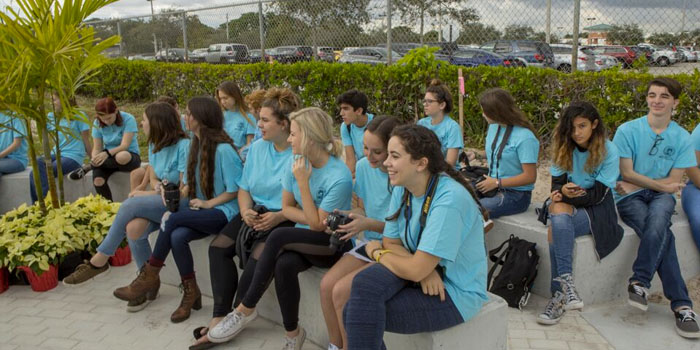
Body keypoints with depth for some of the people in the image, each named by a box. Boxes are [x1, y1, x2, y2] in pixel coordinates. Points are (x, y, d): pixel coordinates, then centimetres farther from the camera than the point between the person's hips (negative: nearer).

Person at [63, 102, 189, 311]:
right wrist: (157, 186, -10)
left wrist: (149, 195, -11)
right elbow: (153, 178, 14)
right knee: (134, 227, -24)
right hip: (159, 201, 7)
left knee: (131, 205, -27)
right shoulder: (155, 145, 11)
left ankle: (99, 261, -9)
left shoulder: (183, 146, -15)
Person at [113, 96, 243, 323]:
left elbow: (234, 190, -12)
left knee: (173, 220, -26)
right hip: (200, 210, 7)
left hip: (223, 212, -7)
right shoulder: (195, 145, 12)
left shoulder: (223, 149, -14)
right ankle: (190, 293, -10)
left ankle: (149, 277, -8)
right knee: (177, 236, -24)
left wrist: (207, 203, -13)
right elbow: (190, 183, 18)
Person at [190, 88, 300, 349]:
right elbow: (244, 188, 12)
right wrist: (246, 210, -7)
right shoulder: (257, 147, 8)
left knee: (259, 256, -29)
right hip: (255, 213, 7)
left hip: (286, 219, -7)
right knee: (218, 247, -12)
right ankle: (221, 316, -10)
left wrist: (278, 216, -24)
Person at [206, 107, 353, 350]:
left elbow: (317, 225, -18)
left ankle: (246, 309, -14)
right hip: (304, 240, 5)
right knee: (284, 264, -31)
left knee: (278, 237, -30)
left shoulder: (340, 176, -21)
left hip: (333, 243, -5)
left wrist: (302, 183, -23)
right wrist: (317, 220, -12)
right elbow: (287, 208, 6)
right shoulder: (296, 163, -2)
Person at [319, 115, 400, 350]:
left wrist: (369, 224, -25)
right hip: (371, 242, 7)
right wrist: (348, 217, -10)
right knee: (327, 285, -13)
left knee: (342, 291, -20)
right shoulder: (364, 166, -1)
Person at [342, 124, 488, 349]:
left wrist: (377, 252, -8)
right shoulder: (402, 189, -2)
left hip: (456, 292, -6)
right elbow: (391, 243, 2)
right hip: (423, 270, 7)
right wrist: (424, 271, -18)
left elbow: (416, 270, -26)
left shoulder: (449, 200, -26)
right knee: (365, 282, -19)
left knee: (363, 312, -19)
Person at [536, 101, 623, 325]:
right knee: (560, 219, -34)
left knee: (556, 232, -32)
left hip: (598, 209, -3)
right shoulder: (563, 148, 5)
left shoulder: (609, 151, -7)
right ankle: (566, 282, -37)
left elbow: (598, 195, -10)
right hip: (567, 204, 4)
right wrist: (565, 191, -23)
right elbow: (556, 185, 0)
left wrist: (568, 195, -21)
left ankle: (558, 296, -27)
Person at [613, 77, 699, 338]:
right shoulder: (627, 130, -2)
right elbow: (627, 173, -6)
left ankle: (640, 281, -29)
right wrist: (663, 185, -6)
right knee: (663, 235, -29)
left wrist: (636, 184, -7)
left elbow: (674, 181, 2)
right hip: (629, 198, -2)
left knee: (658, 218, -36)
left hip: (660, 196, 2)